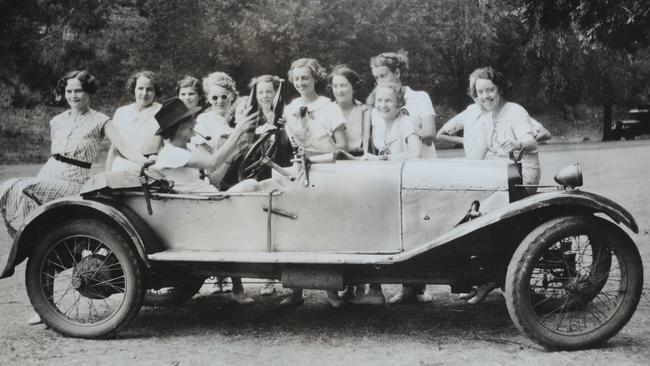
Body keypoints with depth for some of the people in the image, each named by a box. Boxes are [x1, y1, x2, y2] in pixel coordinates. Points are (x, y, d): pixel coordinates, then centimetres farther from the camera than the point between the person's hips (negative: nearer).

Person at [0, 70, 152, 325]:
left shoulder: (99, 121, 3)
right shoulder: (57, 121, 18)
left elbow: (123, 146, -9)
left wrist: (147, 163, -25)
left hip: (74, 185, -5)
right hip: (47, 178, 5)